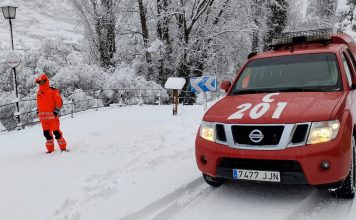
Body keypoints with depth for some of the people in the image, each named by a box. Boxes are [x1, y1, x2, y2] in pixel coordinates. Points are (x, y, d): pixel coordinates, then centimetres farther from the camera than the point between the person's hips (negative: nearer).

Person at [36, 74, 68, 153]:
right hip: (43, 116, 7)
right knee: (46, 133, 9)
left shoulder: (53, 91, -6)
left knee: (56, 132, -7)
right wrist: (38, 112, 17)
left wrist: (56, 111, -13)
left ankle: (63, 148, 2)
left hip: (52, 115, -7)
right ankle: (50, 149, 17)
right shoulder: (39, 93, 15)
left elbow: (59, 102, -7)